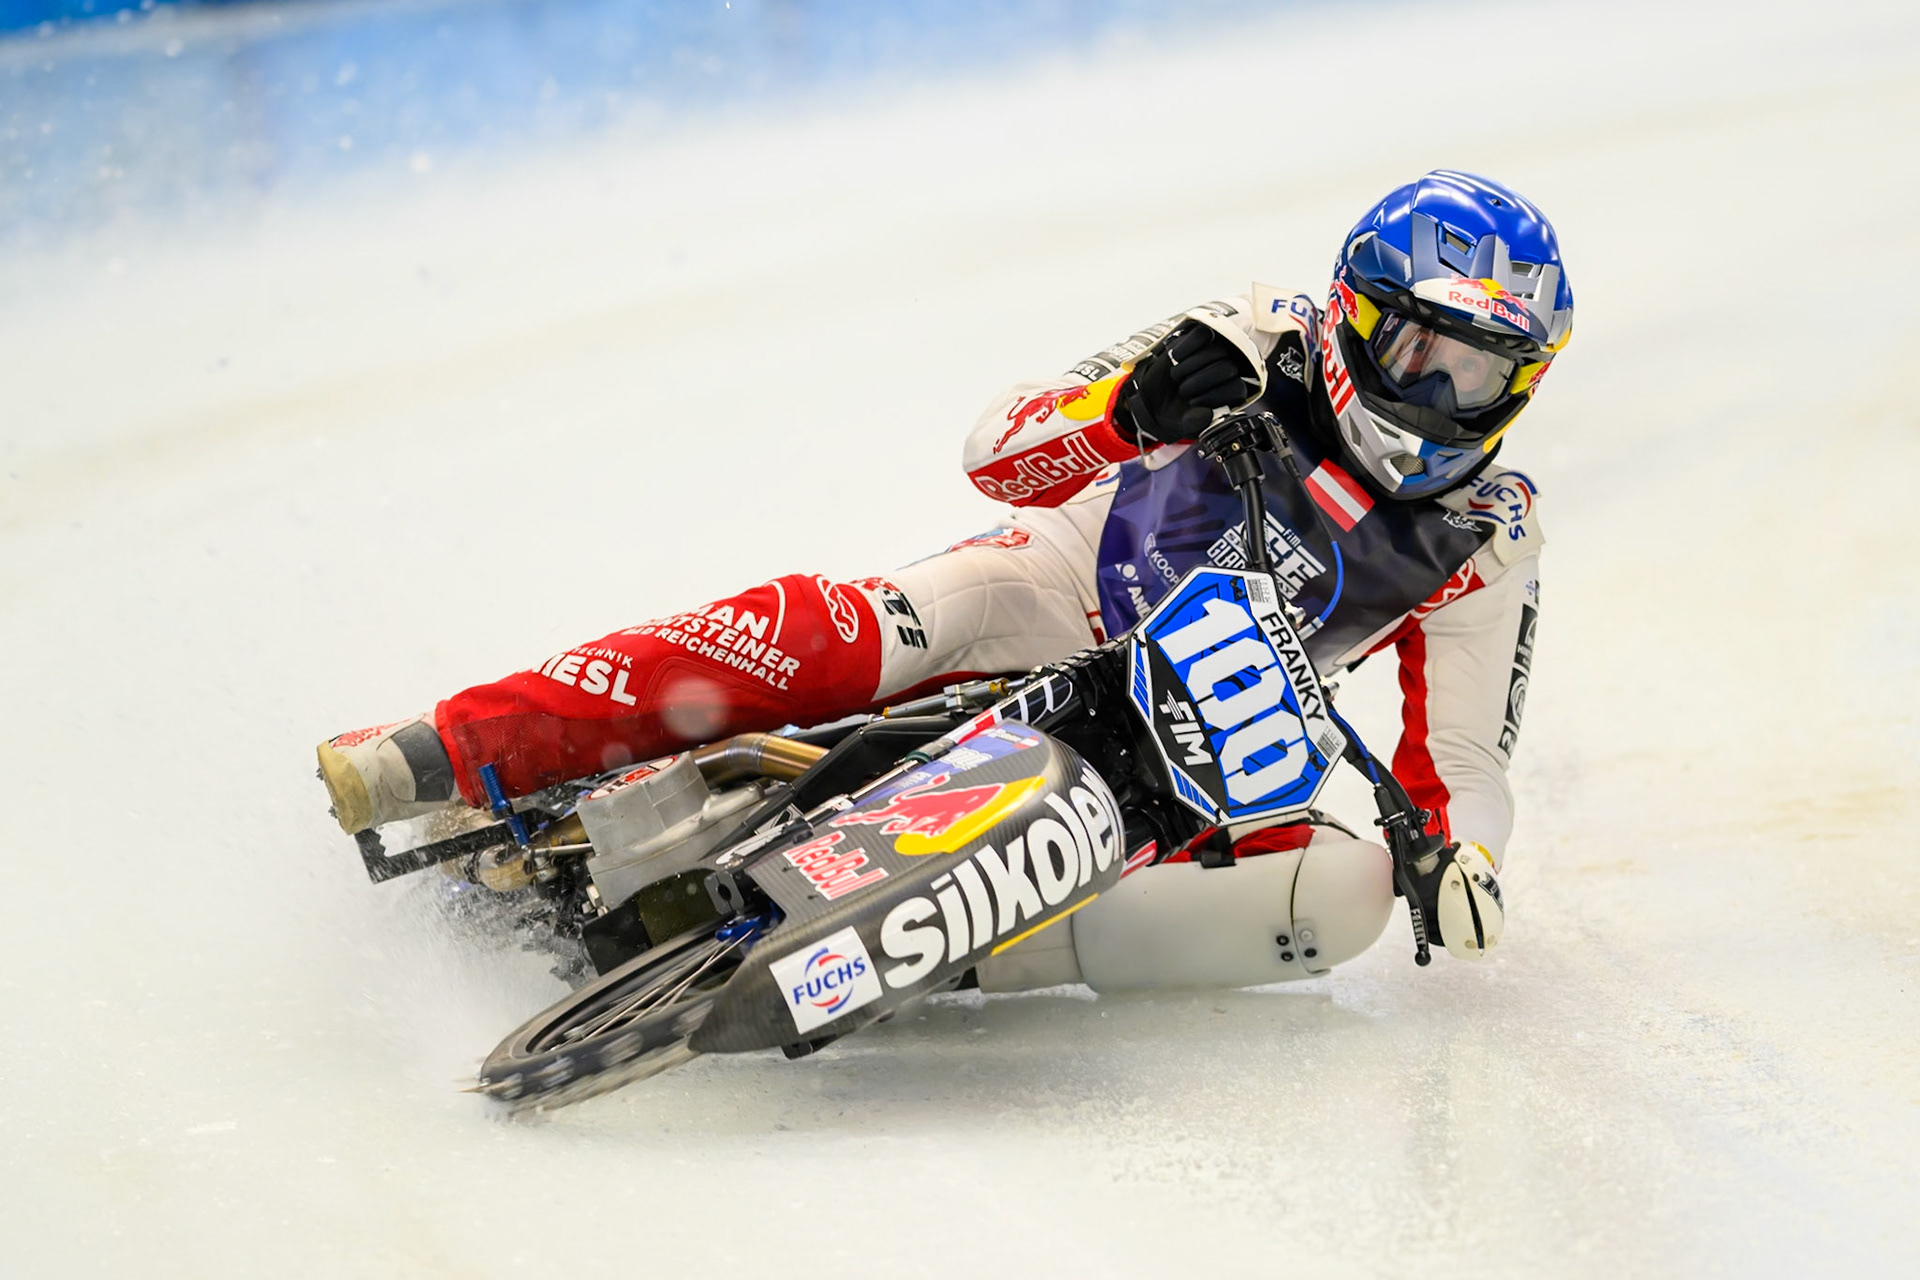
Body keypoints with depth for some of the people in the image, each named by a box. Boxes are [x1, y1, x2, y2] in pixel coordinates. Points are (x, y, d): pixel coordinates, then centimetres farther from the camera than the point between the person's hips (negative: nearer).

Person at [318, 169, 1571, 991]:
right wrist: (1127, 406, -28)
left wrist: (1465, 852, -20)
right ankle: (453, 755, -33)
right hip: (1061, 600, -2)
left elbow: (1462, 751, 3)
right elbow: (1000, 449, -7)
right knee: (836, 634, -32)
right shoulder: (1271, 350, -5)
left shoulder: (1483, 539, 0)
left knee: (1345, 891, -29)